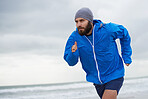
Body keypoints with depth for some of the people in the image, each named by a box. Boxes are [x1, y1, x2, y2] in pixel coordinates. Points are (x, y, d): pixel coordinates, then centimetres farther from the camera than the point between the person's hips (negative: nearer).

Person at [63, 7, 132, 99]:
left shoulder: (107, 30, -19)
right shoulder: (74, 37, -12)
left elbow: (124, 33, 3)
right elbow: (71, 62, -10)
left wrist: (127, 56, 5)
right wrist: (73, 53, -33)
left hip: (114, 76, -4)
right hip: (97, 80, 4)